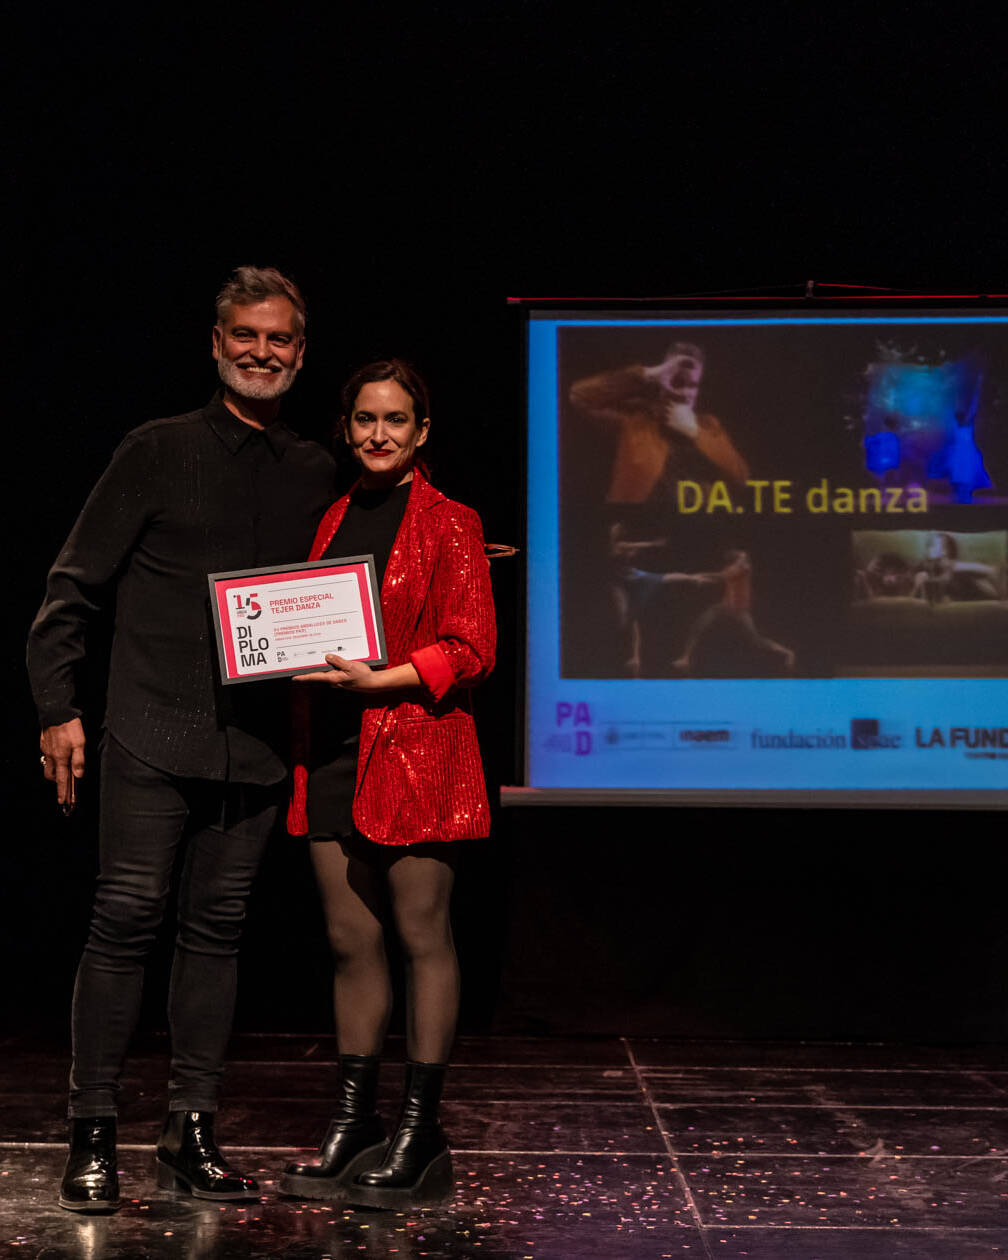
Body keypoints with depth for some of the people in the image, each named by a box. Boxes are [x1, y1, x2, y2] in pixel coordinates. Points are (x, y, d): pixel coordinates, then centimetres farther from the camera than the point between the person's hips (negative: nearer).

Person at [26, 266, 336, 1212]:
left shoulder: (314, 475, 13)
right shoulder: (158, 452, 3)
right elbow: (75, 585, 2)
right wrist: (59, 707, -3)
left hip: (256, 741, 3)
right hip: (154, 736, -3)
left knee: (216, 929, 7)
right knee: (127, 919, -6)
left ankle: (191, 1134, 16)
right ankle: (92, 1137, 4)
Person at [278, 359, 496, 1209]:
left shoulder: (449, 525, -2)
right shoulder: (335, 519, 17)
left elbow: (470, 650, -8)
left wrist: (379, 680, -18)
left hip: (416, 748, -6)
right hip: (334, 751, 6)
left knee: (422, 937, -1)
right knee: (351, 941, 9)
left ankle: (420, 1135, 6)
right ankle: (352, 1124, 17)